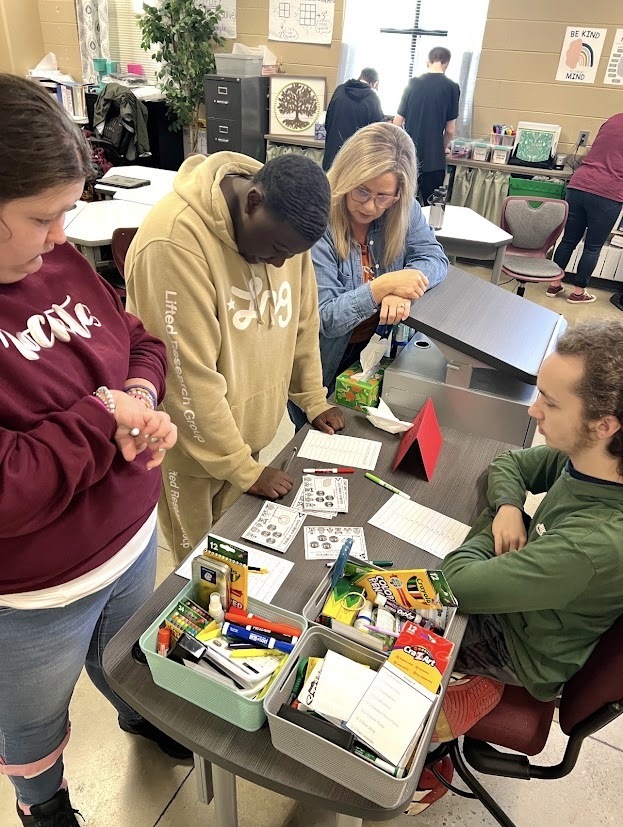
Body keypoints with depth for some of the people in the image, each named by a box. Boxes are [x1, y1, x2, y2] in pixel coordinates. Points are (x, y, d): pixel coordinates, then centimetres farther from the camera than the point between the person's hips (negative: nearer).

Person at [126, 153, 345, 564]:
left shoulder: (284, 224, -6)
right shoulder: (175, 241, -29)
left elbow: (302, 320, 8)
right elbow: (191, 378, -26)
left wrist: (313, 401, 13)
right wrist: (244, 470, -18)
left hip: (250, 430, 6)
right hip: (191, 440, -5)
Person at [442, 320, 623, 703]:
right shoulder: (585, 455, -19)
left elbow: (456, 585, -37)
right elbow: (510, 464, 0)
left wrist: (494, 524, -19)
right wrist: (508, 507, -20)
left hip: (518, 649, -6)